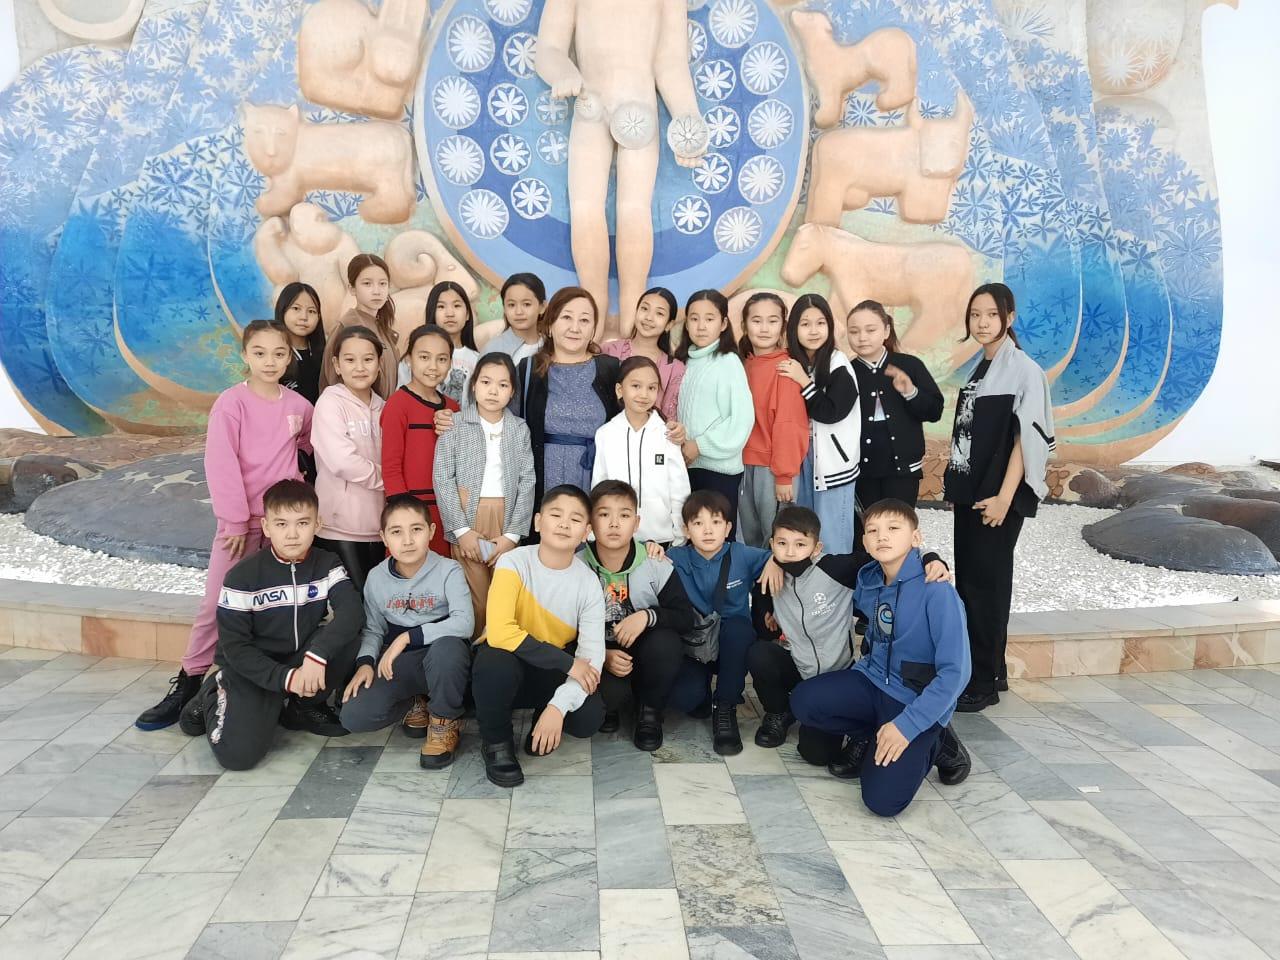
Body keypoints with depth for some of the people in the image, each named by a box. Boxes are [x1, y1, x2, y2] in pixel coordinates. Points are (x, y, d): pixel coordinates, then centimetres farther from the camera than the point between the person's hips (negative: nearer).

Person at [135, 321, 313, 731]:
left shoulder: (299, 405, 4)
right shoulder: (231, 402, -8)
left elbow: (312, 446, 21)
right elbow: (220, 464, -12)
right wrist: (235, 520, -15)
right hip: (241, 521, -3)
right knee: (215, 605, -1)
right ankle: (187, 685, 10)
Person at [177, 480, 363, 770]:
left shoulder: (327, 565, -7)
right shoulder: (242, 576, -14)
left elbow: (352, 612, -23)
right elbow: (234, 647, -14)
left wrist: (316, 655, -38)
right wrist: (285, 677, -25)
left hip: (303, 660, 3)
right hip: (252, 667, -3)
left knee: (345, 637, -25)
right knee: (238, 753, -23)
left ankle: (303, 706, 0)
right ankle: (214, 696, 11)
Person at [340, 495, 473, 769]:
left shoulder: (448, 571, -13)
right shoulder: (376, 577, 1)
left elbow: (463, 623, -25)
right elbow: (373, 629, 8)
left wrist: (408, 637, -27)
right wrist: (365, 662, -12)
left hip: (443, 660, -3)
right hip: (398, 663, 4)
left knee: (448, 647, -41)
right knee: (354, 716, -21)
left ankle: (445, 721, -11)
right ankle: (415, 704, 11)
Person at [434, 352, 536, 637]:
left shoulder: (520, 429, 8)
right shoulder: (455, 424, 1)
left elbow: (527, 482, 3)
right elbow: (443, 479, -4)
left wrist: (513, 534, -6)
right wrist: (461, 529, -10)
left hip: (506, 520, 2)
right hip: (468, 519, -2)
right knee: (474, 599, -2)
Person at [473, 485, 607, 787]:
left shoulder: (588, 583, -12)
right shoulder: (513, 563, -20)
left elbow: (592, 656, -18)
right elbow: (500, 632, -32)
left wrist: (558, 706, -33)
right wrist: (568, 662, -30)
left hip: (552, 671, 2)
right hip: (506, 661, -2)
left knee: (589, 718, -24)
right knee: (497, 661, -37)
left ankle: (542, 717, 13)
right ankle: (496, 740, -7)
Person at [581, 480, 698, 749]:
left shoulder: (657, 566, -10)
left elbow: (687, 618, -9)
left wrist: (648, 616, -28)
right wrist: (602, 656, -24)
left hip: (643, 656, 1)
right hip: (598, 657, -1)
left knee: (666, 642, -32)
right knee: (609, 691, -34)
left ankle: (650, 711, -4)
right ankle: (607, 706, 7)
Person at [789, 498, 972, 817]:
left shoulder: (936, 591, -20)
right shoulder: (867, 580, -1)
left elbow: (955, 672, -21)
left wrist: (906, 725, -24)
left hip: (918, 700, -5)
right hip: (873, 680, 6)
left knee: (883, 800, -18)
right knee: (804, 701, -20)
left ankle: (931, 744, 9)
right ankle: (872, 737, 5)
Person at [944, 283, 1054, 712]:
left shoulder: (1024, 370, -9)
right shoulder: (980, 370, 13)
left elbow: (1027, 438, -14)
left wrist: (1004, 497, -19)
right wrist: (955, 487, 12)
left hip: (996, 496, -7)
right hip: (969, 492, 7)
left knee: (986, 582, -3)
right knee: (968, 580, 11)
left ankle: (983, 684, 7)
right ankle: (991, 671, 23)